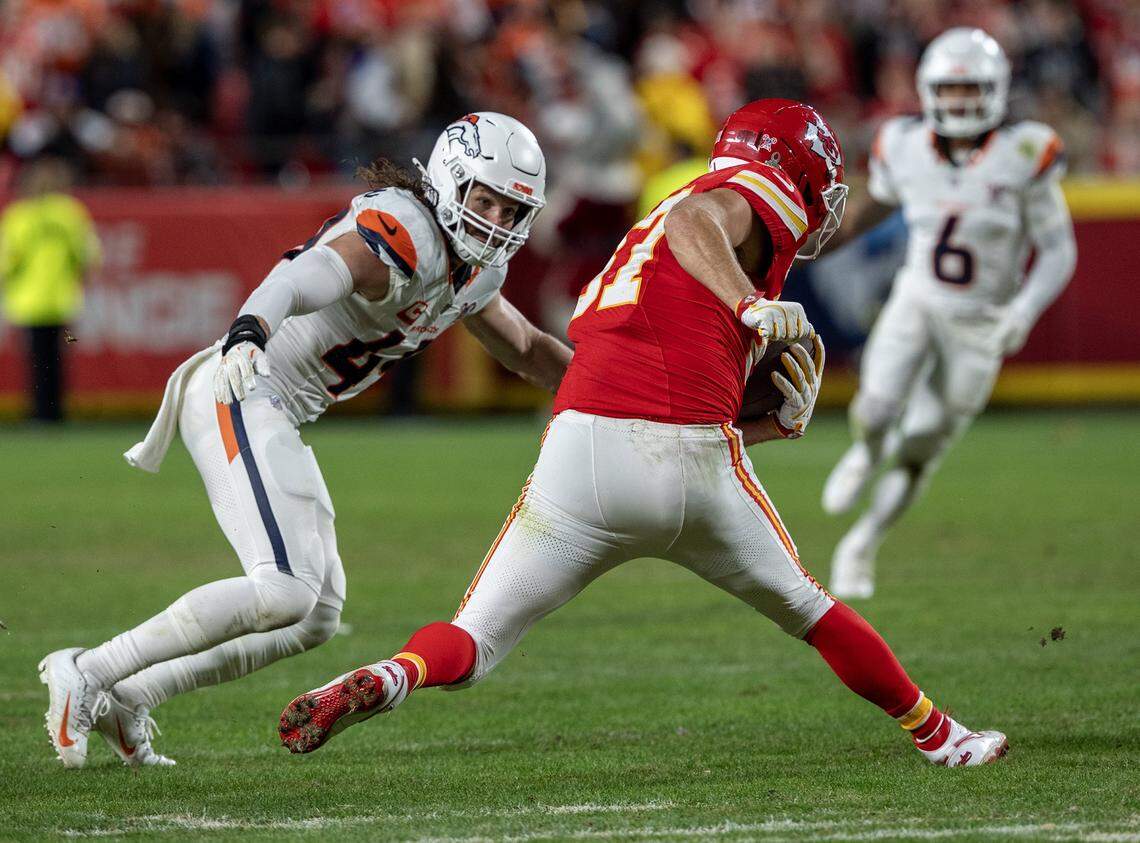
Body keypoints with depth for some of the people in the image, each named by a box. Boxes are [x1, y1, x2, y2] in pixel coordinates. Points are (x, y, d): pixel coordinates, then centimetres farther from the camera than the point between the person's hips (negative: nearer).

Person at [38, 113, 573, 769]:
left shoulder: (475, 269, 13)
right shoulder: (401, 234, -18)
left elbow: (528, 351, 31)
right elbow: (303, 278, -37)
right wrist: (248, 332, -57)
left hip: (280, 418, 10)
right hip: (240, 397, -10)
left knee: (317, 616, 9)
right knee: (285, 591, -22)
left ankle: (124, 698, 9)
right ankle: (88, 673, -16)